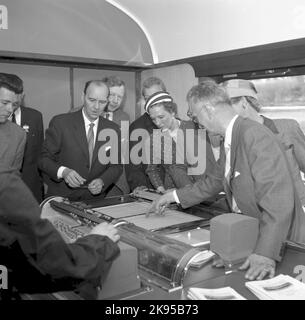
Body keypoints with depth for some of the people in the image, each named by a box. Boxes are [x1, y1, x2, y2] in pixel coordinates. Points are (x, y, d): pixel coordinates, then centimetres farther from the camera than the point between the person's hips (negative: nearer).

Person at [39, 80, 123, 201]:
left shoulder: (113, 129, 5)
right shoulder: (60, 123, -4)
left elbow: (116, 165, 9)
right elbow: (44, 159, -2)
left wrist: (102, 181, -11)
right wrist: (63, 171, -21)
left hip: (95, 198, 2)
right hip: (62, 197, -2)